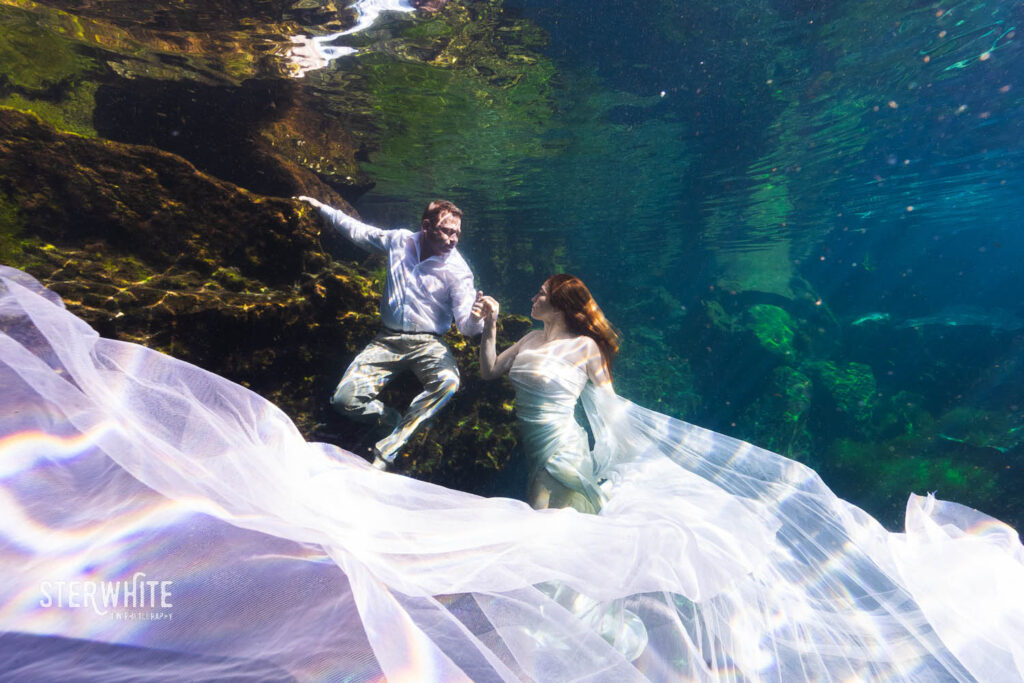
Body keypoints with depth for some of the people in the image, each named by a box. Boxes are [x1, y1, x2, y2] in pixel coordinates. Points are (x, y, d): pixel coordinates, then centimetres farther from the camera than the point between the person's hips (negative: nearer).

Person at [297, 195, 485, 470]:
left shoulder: (457, 269, -8)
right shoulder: (399, 240, 2)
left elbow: (465, 325, -15)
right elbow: (359, 231, 21)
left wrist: (475, 318, -39)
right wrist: (321, 206, 27)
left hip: (426, 342, -3)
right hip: (387, 339, 3)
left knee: (448, 381, -36)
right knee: (344, 400, -14)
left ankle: (385, 453, -24)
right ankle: (400, 424, 10)